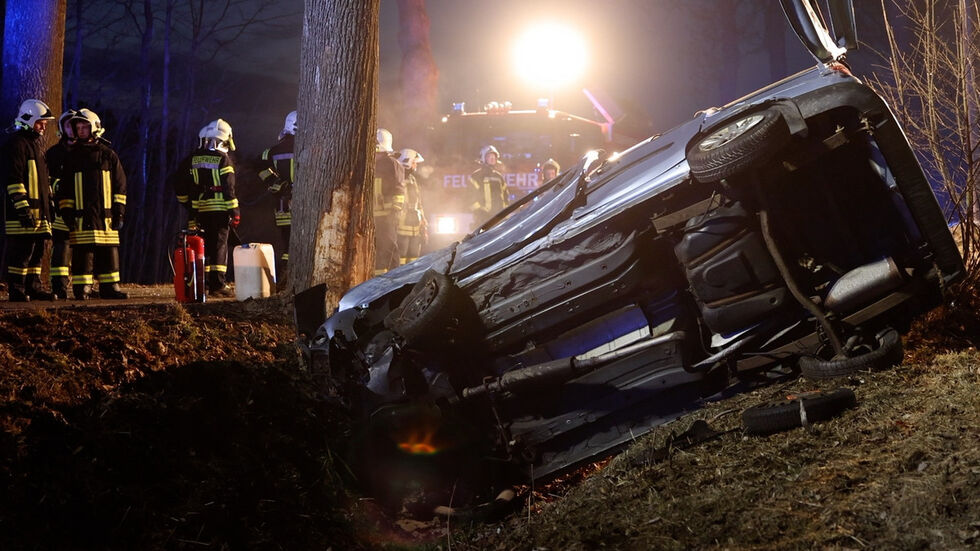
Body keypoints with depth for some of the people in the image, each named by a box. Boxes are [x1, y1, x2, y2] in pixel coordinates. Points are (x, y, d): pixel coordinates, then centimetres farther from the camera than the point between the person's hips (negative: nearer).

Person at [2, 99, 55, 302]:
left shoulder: (37, 143, 21)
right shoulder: (16, 144, -10)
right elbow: (14, 180, -17)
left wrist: (49, 202, 24)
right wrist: (23, 208, -21)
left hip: (39, 209, 9)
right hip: (24, 210, -9)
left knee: (37, 250, 11)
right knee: (21, 250, -7)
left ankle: (33, 287, 18)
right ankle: (16, 290, -2)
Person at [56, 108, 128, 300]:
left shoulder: (108, 155, 8)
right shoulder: (72, 156, 9)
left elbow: (120, 185, 8)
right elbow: (64, 187, 9)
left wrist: (119, 212, 1)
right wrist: (66, 211, 0)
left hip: (105, 214, 1)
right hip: (81, 215, 0)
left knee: (109, 252, 2)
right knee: (82, 252, -4)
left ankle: (109, 287, 9)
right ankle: (82, 288, 1)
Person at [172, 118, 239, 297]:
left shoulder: (192, 159, 8)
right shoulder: (223, 160, -8)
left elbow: (179, 184, 12)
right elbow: (229, 188, -12)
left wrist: (187, 203, 23)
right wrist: (235, 211, -8)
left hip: (198, 211, 5)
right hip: (219, 209, -5)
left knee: (202, 246, 11)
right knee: (219, 245, -2)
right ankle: (218, 284, -5)